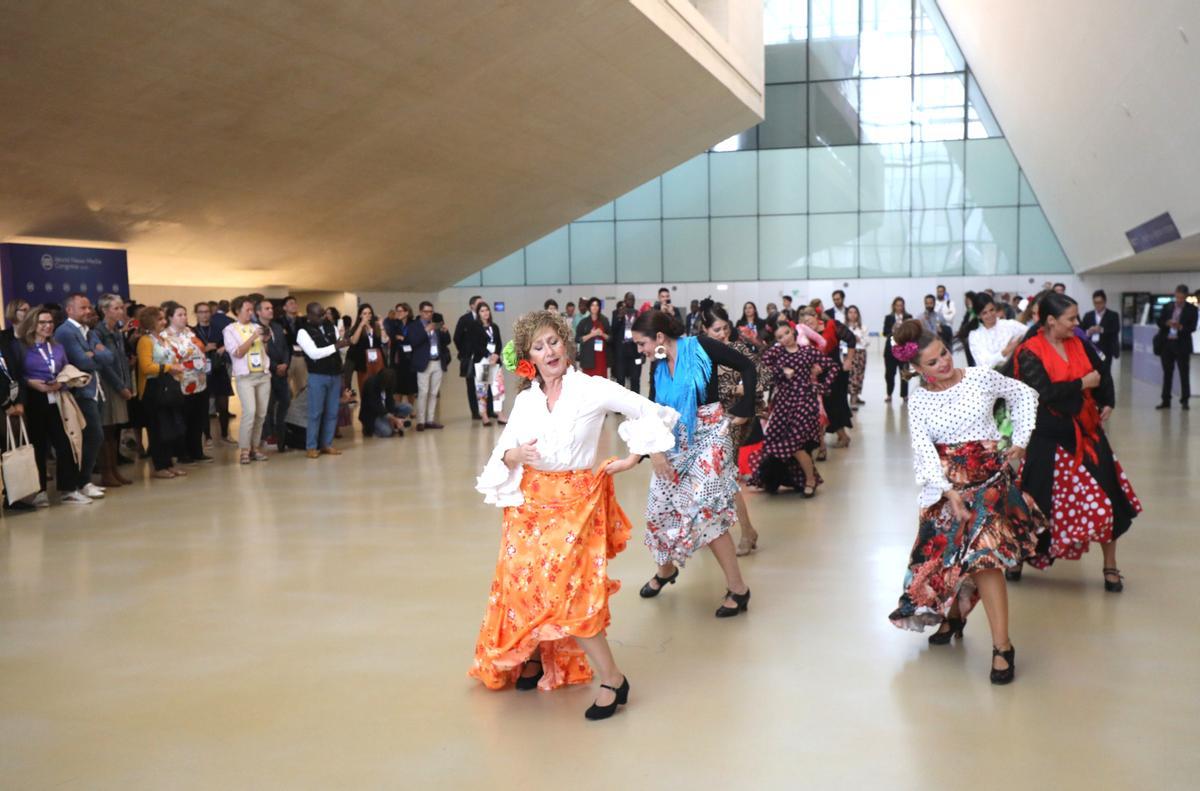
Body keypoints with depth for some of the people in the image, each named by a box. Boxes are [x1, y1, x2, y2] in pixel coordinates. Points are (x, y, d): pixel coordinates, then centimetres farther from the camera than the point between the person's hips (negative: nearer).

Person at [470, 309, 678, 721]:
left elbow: (653, 414, -3)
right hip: (530, 502, 5)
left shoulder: (593, 389, -8)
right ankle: (532, 656, 31)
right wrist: (513, 456, -14)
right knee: (523, 580, 4)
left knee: (564, 588, -12)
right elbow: (502, 452, 7)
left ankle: (612, 679, -3)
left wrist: (633, 457, -6)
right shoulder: (525, 400, 6)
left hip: (576, 500, -5)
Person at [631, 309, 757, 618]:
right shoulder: (659, 371, 5)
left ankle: (738, 588, 2)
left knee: (705, 512, -11)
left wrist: (742, 411, -8)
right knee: (661, 508, 10)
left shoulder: (699, 347, -13)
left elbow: (747, 367, -10)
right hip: (676, 443, 7)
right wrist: (656, 452, -8)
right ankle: (665, 569, 37)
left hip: (709, 437, -7)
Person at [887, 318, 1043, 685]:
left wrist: (1020, 440, 6)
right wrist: (947, 490, -23)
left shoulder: (981, 377, -3)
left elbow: (1024, 395, 13)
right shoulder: (918, 400, 0)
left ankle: (1002, 646, -13)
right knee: (945, 554, 8)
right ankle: (952, 615, 38)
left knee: (983, 554, -17)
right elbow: (923, 449, -11)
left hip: (987, 477, -3)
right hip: (945, 485, 3)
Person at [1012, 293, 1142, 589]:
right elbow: (1045, 392, -24)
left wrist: (1106, 404, 8)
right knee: (1039, 503, 3)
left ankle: (1110, 567, 18)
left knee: (1106, 500, 4)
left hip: (1087, 434, 5)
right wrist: (1083, 383, -14)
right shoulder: (1030, 353, -12)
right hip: (1049, 439, -5)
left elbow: (1103, 375, 21)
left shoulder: (1080, 346, 5)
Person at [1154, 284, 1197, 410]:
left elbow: (1192, 327, -9)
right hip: (1166, 343, 3)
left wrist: (1181, 327, -27)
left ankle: (1184, 401, 7)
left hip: (1182, 345, -3)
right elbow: (1159, 322, 4)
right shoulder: (1168, 307, 9)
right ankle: (1166, 401, 12)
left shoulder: (1191, 309, -1)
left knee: (1184, 374, 1)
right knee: (1167, 373, 8)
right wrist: (1167, 323, -17)